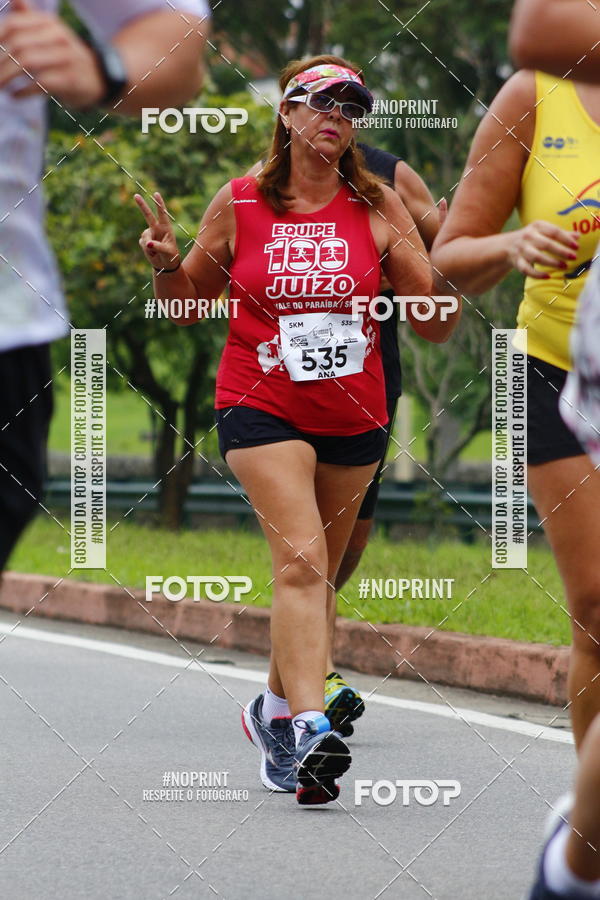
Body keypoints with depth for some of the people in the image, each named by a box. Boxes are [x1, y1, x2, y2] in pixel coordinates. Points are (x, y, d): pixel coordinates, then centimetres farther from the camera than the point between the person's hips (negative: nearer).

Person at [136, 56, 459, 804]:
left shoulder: (378, 208, 0)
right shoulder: (239, 204, -3)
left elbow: (434, 327, 1)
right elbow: (188, 306, 10)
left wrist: (448, 265, -17)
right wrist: (165, 264, -10)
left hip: (355, 419, 3)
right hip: (261, 409, -3)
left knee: (313, 577, 14)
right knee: (302, 560, -21)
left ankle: (274, 711, 36)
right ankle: (310, 730, -30)